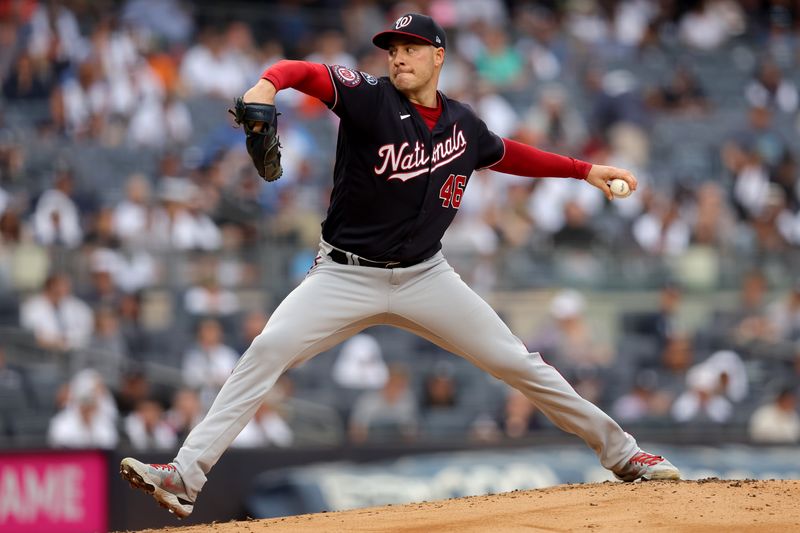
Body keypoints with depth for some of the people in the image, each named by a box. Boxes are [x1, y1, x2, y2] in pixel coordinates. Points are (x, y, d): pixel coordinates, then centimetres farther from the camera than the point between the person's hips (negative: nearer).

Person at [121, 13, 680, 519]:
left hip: (425, 278, 3)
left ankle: (620, 452, 18)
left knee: (518, 364, 2)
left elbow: (504, 153, 25)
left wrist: (585, 170, 25)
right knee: (267, 351, -22)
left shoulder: (464, 124, 3)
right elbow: (304, 72, -27)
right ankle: (185, 477, -23)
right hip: (346, 277, -3)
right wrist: (266, 86, -50)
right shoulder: (370, 100, -11)